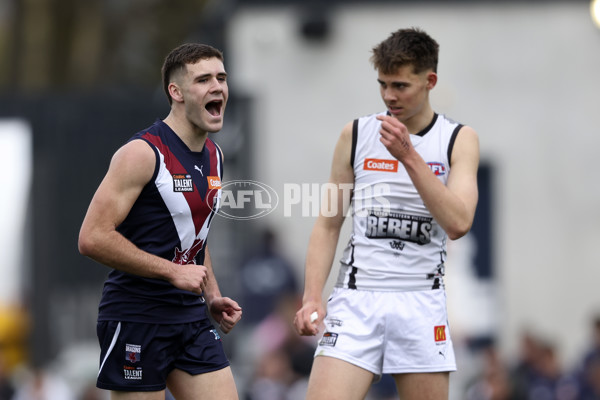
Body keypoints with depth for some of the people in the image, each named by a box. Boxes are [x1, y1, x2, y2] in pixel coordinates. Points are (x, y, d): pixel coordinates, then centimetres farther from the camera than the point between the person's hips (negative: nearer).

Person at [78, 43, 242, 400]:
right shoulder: (143, 153, -14)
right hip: (136, 318, -7)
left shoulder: (213, 157, 12)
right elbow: (93, 238, -20)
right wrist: (174, 272, -19)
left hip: (191, 317, 7)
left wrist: (212, 298, 12)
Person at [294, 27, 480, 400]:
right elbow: (328, 224, 10)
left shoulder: (459, 139, 3)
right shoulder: (356, 135, 7)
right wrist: (313, 296, -2)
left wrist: (408, 156, -18)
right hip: (356, 300, 0)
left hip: (422, 303, 0)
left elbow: (458, 223, -11)